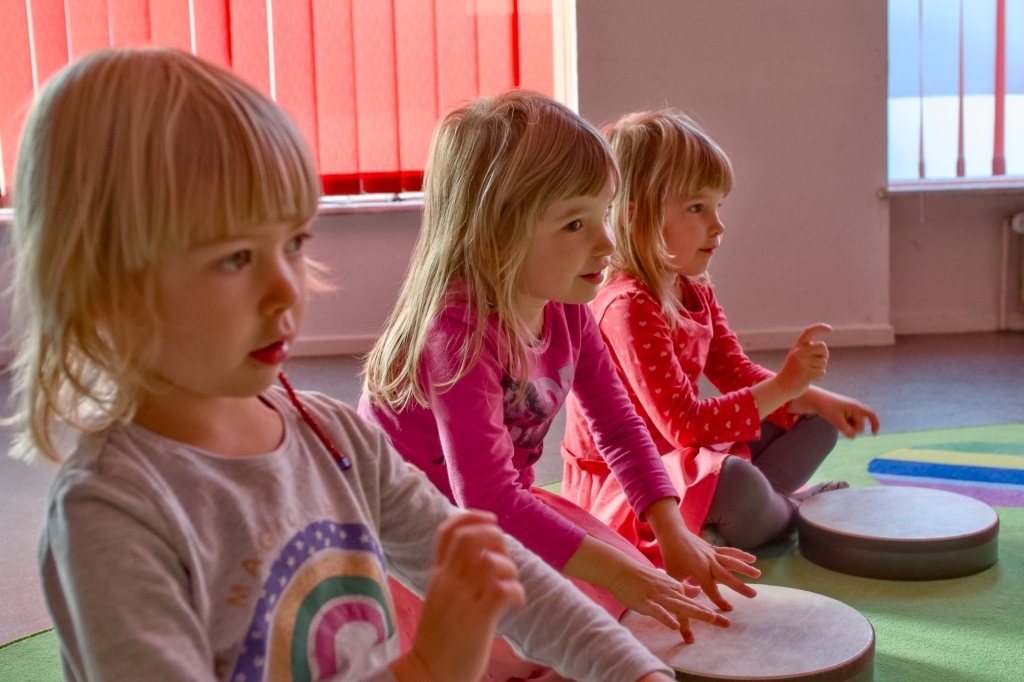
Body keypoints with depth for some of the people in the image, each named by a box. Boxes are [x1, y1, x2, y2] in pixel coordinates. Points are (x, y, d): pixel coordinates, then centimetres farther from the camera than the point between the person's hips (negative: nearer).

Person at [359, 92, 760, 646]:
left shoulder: (567, 313, -5)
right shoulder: (460, 333, -32)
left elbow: (619, 425, 4)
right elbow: (486, 498, -37)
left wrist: (675, 535, -8)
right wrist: (614, 572, -36)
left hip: (509, 509, 8)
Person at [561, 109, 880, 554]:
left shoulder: (696, 292, 6)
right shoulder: (627, 306, -26)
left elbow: (737, 373, 11)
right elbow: (685, 424, -30)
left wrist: (817, 399, -4)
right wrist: (782, 386, -30)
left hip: (679, 459, 10)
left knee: (817, 423, 16)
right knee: (735, 482, -39)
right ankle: (789, 512, -3)